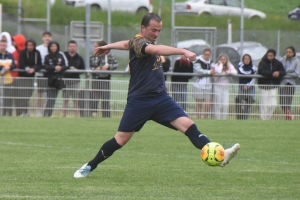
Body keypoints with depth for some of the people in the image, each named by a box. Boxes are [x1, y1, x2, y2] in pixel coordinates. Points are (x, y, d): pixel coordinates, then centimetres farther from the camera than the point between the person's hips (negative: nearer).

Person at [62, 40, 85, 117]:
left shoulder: (79, 58, 8)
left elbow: (83, 69, 9)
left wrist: (77, 70, -9)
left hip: (75, 81, 1)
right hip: (65, 81, -1)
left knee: (76, 100, 0)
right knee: (65, 99, 2)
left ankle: (77, 116, 3)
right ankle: (63, 116, 6)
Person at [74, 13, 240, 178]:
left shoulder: (146, 41, 13)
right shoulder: (138, 42, -14)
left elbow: (127, 43, 34)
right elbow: (156, 49, -36)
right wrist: (183, 51, -47)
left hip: (161, 98, 7)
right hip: (139, 101, -7)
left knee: (188, 125, -13)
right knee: (120, 140, 0)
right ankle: (89, 166, 19)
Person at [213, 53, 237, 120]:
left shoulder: (229, 66, 10)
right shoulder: (216, 66, 1)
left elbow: (235, 72, -1)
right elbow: (219, 72, -19)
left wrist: (230, 72, -20)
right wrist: (220, 64, -7)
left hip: (226, 87, 3)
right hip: (218, 86, -3)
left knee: (225, 105, -6)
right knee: (218, 105, -2)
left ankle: (224, 118, 1)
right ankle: (218, 119, 3)